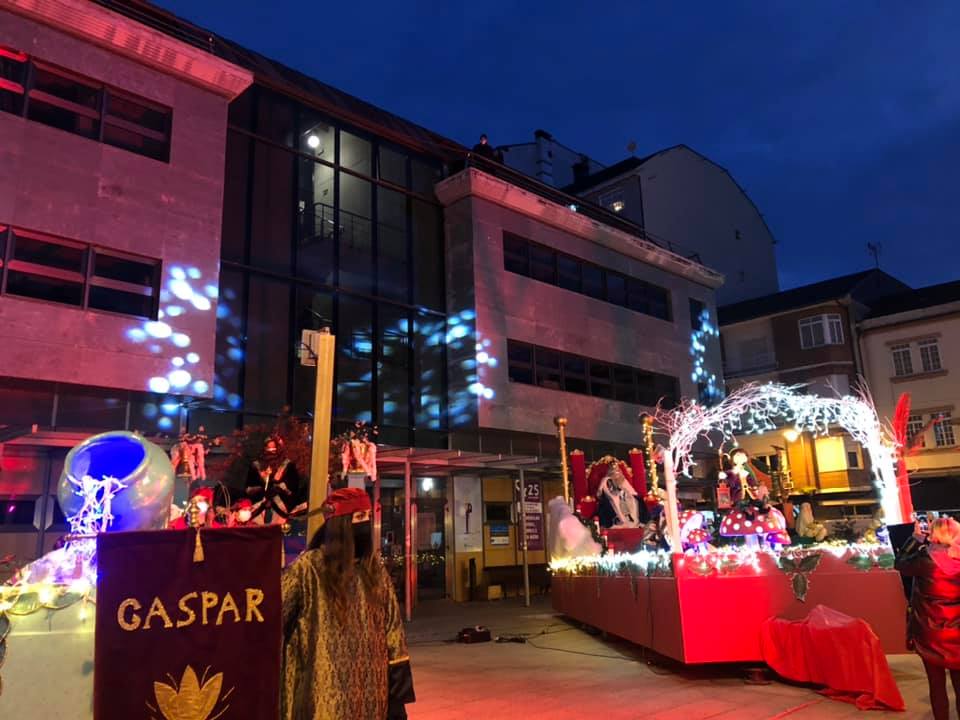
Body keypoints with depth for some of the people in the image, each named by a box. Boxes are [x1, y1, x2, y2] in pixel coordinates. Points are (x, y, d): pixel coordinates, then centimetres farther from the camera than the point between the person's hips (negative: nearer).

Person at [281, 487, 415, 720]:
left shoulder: (374, 566, 4)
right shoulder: (308, 567, -9)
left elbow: (392, 628, 5)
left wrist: (398, 695, 2)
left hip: (372, 696, 4)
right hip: (325, 698, -4)